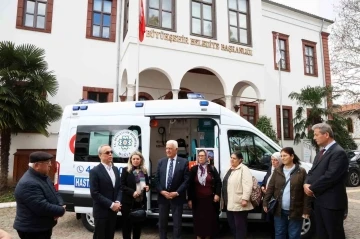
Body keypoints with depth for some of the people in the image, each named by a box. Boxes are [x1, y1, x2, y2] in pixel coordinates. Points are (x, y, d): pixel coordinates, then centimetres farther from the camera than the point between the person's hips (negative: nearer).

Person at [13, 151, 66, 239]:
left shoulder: (44, 177, 7)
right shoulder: (28, 184, -27)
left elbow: (55, 194, 12)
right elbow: (42, 208, -32)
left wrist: (61, 206, -9)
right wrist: (61, 211, -18)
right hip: (31, 231, -10)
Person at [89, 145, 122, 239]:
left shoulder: (115, 169, 9)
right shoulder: (95, 171, -12)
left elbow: (119, 188, 10)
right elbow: (94, 193, -17)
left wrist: (117, 202, -7)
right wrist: (111, 204, -19)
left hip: (113, 210, 6)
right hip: (101, 211, -6)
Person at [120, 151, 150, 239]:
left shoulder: (144, 171, 9)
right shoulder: (126, 170, -5)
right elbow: (122, 186, -9)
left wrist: (147, 187, -3)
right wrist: (132, 192, -22)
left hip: (141, 201, 4)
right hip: (128, 202, -4)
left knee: (138, 223, 14)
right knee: (127, 224, 5)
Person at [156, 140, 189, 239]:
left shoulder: (184, 162, -4)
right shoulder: (161, 162, 6)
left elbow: (186, 180, -8)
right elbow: (157, 179, 5)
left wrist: (177, 193, -15)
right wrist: (162, 191, -9)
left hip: (177, 197, -3)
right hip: (162, 196, 3)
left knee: (177, 223, 8)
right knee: (162, 223, 13)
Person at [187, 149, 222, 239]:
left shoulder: (212, 169, 2)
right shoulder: (193, 169, 3)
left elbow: (218, 182, 3)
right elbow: (190, 185, 3)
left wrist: (217, 194, -8)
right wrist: (189, 199, 0)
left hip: (210, 199, 0)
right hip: (198, 199, 0)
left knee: (210, 218, 6)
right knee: (198, 219, 6)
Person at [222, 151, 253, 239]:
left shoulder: (244, 169, -13)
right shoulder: (230, 170, 15)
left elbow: (248, 185, -21)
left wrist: (245, 199, -26)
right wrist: (225, 200, 22)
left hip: (239, 204, -9)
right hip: (230, 203, 9)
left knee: (240, 226, 0)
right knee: (232, 225, 18)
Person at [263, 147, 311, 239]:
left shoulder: (301, 172, -5)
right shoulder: (277, 171, 4)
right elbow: (270, 188, 4)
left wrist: (306, 210, -10)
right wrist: (265, 203, -1)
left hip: (295, 211, -3)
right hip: (280, 210, 3)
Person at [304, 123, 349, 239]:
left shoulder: (338, 152, -17)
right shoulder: (321, 152, 14)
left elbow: (330, 176, -24)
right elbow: (312, 171, 15)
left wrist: (312, 188, -14)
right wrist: (307, 184, -5)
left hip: (331, 201, -9)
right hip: (319, 200, 9)